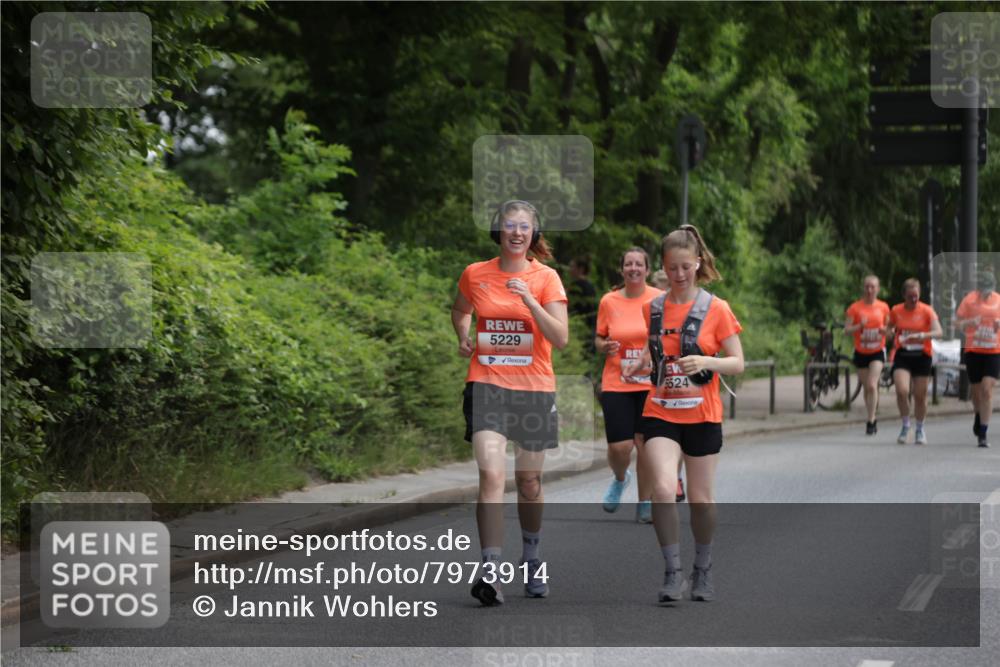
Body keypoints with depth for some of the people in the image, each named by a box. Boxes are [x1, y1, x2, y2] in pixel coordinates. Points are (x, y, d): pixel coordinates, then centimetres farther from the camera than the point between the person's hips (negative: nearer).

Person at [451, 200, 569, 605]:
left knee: (529, 481, 11)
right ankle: (490, 572, -21)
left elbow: (561, 338, -10)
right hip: (487, 385, 0)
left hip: (534, 388, 0)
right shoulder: (475, 275, 3)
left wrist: (530, 301, -20)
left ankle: (532, 561, 34)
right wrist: (464, 338, 5)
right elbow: (460, 311, 24)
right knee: (491, 474, -17)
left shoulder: (546, 278, -2)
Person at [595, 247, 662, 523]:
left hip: (651, 384, 0)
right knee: (619, 447, -6)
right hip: (616, 384, 1)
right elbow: (599, 339, 13)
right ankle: (619, 479, 29)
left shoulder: (660, 299, 1)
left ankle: (645, 503, 13)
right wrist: (604, 347, -9)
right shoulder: (609, 301, 3)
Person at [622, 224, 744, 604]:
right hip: (660, 413, 1)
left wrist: (704, 361, -21)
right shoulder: (652, 308, 5)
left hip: (702, 416, -1)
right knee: (663, 489, -18)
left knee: (701, 499, 7)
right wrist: (640, 365, -3)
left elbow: (737, 363, -3)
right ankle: (673, 573, -9)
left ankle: (702, 572, 26)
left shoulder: (716, 309, -4)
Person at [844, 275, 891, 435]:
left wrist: (885, 330, -12)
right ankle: (873, 419, 25)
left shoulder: (883, 307, 0)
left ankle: (870, 422, -14)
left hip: (877, 351, -1)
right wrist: (860, 326, -25)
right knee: (867, 388, 9)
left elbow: (888, 326, 12)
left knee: (872, 385, -17)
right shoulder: (855, 307, -3)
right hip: (861, 352, 1)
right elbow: (847, 330, -7)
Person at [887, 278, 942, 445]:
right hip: (902, 356, 1)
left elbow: (938, 332, -21)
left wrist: (923, 336, -37)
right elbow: (890, 328, 21)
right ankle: (905, 425, 2)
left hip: (922, 356, -1)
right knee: (902, 391, -19)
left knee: (920, 395, 6)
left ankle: (920, 429, 28)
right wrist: (890, 333, 1)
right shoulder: (896, 311, 1)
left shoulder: (927, 311, -7)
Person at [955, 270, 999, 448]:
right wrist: (969, 322, -20)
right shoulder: (970, 299, -3)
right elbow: (957, 322, 0)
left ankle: (982, 434, -10)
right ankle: (979, 417, 43)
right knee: (976, 391, 10)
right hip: (973, 351, 0)